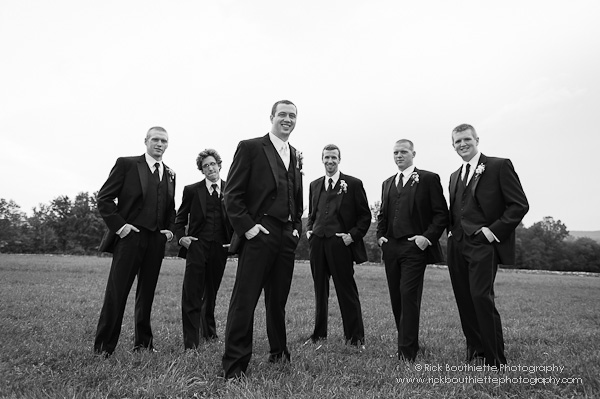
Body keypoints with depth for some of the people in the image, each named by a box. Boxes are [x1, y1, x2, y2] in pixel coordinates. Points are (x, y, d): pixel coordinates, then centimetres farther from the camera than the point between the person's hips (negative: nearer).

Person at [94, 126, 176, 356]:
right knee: (116, 293, -2)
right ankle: (103, 346, 11)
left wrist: (170, 229, 9)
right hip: (129, 236, -4)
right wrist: (118, 225, -11)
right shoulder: (126, 164, 2)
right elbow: (104, 198, -1)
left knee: (147, 293, 11)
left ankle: (143, 342, 23)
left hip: (156, 240, 5)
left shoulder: (170, 174, 16)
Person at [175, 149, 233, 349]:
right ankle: (190, 342, 2)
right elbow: (180, 218, 12)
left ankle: (209, 331, 36)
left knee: (211, 293, 16)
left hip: (220, 248, 2)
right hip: (197, 246, -1)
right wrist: (181, 237, -3)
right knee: (191, 294, -7)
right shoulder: (192, 190, 5)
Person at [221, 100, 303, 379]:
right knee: (244, 300, -2)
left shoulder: (295, 156, 18)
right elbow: (232, 194, -6)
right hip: (258, 234, -6)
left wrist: (297, 227, 11)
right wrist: (247, 227, -13)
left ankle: (279, 353, 33)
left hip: (287, 238, 6)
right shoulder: (250, 147, 0)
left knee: (278, 300, 16)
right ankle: (234, 365, 9)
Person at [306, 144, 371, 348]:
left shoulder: (353, 184, 1)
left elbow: (365, 216, 2)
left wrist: (353, 235, -9)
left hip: (340, 244, -4)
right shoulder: (314, 185, 16)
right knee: (320, 291, 12)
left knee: (347, 291, 1)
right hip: (317, 243, 5)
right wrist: (309, 230, 9)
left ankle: (355, 337, 12)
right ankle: (319, 333, 25)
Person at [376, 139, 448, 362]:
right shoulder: (388, 183, 19)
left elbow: (441, 214, -3)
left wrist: (428, 237, -13)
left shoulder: (428, 179, 1)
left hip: (414, 247, -6)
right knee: (396, 298, 9)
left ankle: (407, 352, 1)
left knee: (409, 296, -8)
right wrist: (380, 235, 8)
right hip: (391, 247, 6)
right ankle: (407, 341, 24)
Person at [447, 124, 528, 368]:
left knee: (481, 297, -13)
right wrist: (452, 231, 9)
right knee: (464, 300, 7)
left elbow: (520, 205, -5)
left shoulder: (499, 166, 0)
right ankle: (475, 351, 21)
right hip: (457, 245, 7)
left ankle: (495, 361, 1)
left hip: (483, 244, -6)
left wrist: (494, 231, -12)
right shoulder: (455, 176, 20)